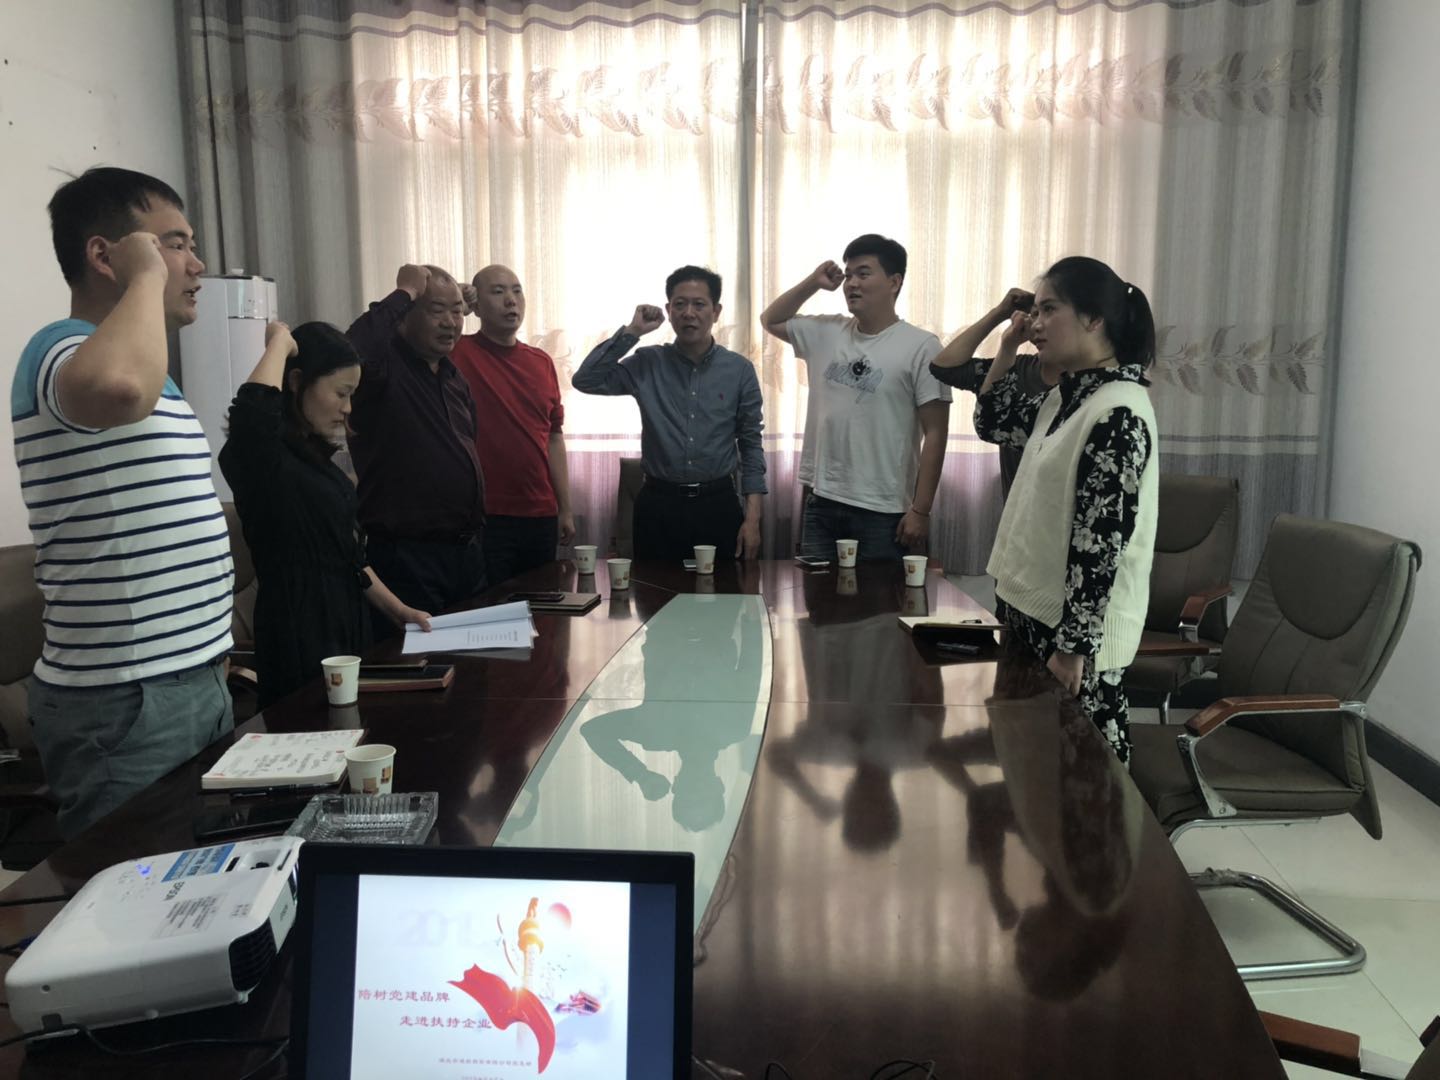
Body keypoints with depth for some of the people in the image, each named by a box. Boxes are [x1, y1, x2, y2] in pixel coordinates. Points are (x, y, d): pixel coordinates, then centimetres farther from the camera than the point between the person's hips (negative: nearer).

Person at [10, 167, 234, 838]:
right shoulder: (63, 349, -14)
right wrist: (146, 276, -23)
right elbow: (114, 387, -42)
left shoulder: (148, 368, 17)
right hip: (124, 706, -9)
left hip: (195, 684, 9)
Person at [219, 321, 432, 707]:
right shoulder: (265, 456, -15)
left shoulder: (313, 456, 12)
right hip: (299, 632, -9)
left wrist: (397, 610, 15)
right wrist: (281, 341, -23)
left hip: (346, 623, 9)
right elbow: (252, 408, -40)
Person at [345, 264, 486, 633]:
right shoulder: (385, 365, -10)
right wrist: (403, 293, -22)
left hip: (468, 550, 8)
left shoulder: (455, 378, 15)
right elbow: (353, 349, -36)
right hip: (406, 557, -8)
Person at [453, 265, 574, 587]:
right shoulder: (459, 354, -4)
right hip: (484, 518, -5)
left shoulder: (542, 362, 10)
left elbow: (553, 438, 13)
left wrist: (565, 509, 12)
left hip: (541, 517, 5)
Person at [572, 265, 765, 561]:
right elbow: (585, 381, -8)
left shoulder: (739, 370, 1)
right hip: (658, 504, 0)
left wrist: (752, 518, -3)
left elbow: (751, 446, 3)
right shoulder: (647, 364, 2)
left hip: (717, 504, 0)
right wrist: (631, 332, -10)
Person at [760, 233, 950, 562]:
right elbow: (771, 321, 24)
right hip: (822, 503, 5)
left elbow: (935, 433, -9)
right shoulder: (826, 333, 8)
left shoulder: (920, 346, -8)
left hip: (883, 513, -5)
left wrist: (920, 510, -12)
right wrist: (812, 283, 8)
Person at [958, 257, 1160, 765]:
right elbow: (992, 423, 25)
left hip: (1075, 628, -9)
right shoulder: (1067, 398, 9)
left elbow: (1102, 541, -21)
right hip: (1037, 611, 9)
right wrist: (1007, 348, 12)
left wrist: (1073, 645, -20)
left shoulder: (1117, 414, -19)